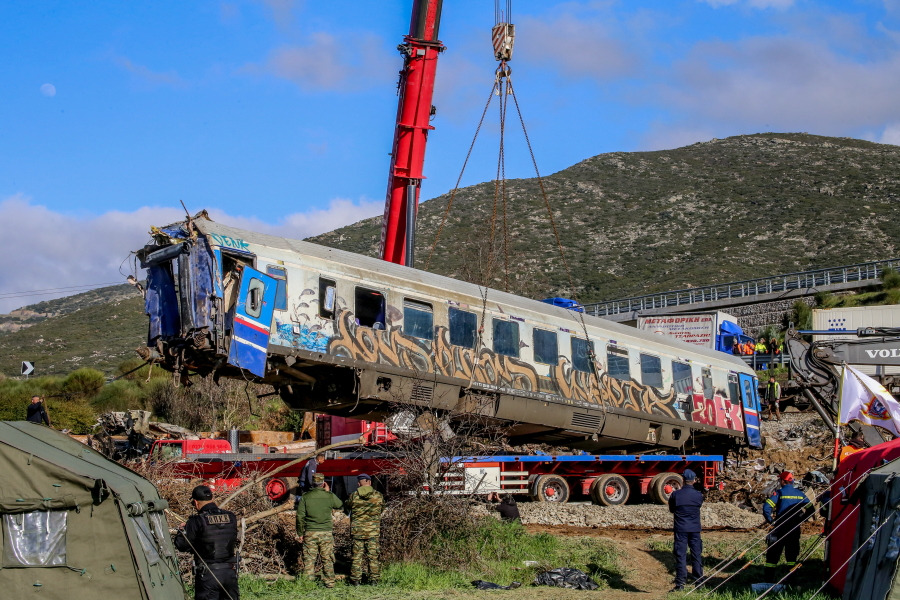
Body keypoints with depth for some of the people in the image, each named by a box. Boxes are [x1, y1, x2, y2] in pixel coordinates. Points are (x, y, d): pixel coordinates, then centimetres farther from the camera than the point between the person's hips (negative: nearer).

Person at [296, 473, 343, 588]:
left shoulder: (305, 497, -3)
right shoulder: (330, 496, -3)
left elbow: (300, 517, -2)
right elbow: (341, 505, 17)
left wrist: (300, 533, 8)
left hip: (310, 533, 0)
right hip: (326, 533, 0)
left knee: (309, 559, 5)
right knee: (327, 559, 8)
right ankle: (329, 582, 12)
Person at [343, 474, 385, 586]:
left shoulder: (354, 496, -5)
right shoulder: (378, 496, -4)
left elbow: (346, 508, 10)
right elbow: (382, 509, 13)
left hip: (357, 530, 0)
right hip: (373, 530, 0)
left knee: (357, 555, 6)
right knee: (373, 556, 7)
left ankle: (355, 579, 9)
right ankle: (374, 579, 10)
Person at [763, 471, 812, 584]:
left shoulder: (779, 493, -7)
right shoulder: (800, 494, 6)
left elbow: (766, 508, -17)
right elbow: (811, 509, 10)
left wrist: (770, 520, -4)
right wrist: (800, 519, 15)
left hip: (780, 529, -3)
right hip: (794, 529, 3)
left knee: (773, 554, 3)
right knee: (791, 555, 12)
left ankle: (769, 580, 1)